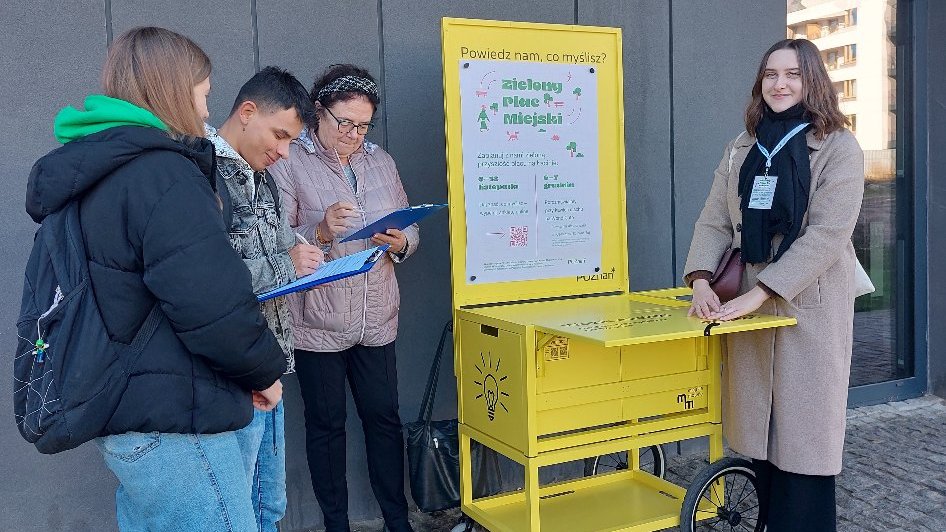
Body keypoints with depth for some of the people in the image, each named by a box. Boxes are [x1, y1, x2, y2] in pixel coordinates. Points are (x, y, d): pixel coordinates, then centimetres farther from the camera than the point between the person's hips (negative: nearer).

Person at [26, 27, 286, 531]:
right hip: (172, 426, -10)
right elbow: (215, 305, -25)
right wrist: (265, 370, -6)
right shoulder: (161, 173, -17)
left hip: (123, 418, 10)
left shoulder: (91, 174, 13)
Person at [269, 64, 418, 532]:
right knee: (326, 425, 9)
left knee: (383, 417, 10)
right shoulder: (289, 163, -5)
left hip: (377, 319, 4)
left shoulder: (380, 161, 10)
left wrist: (400, 243, -8)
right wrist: (320, 233, -27)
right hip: (316, 322, -4)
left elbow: (411, 229, 13)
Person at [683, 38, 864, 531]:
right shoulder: (742, 148, 12)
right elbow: (715, 221, 5)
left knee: (803, 432, 0)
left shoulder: (839, 149, -4)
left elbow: (826, 235, -14)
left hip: (810, 306, -4)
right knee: (758, 426, 10)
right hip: (750, 305, 5)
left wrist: (756, 294, -21)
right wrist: (701, 280, -13)